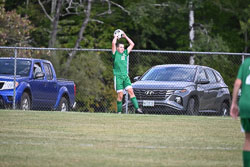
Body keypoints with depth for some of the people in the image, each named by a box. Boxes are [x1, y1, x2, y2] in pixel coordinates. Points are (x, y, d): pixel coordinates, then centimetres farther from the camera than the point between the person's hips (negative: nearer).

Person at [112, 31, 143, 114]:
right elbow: (113, 43, -13)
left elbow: (132, 44, 19)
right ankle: (119, 112, 4)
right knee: (120, 95, -5)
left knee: (131, 91, -8)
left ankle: (137, 108, -15)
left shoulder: (125, 53, 16)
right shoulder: (115, 54, 1)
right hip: (118, 76, -4)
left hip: (125, 76, 4)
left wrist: (125, 36, 17)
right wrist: (115, 37, 5)